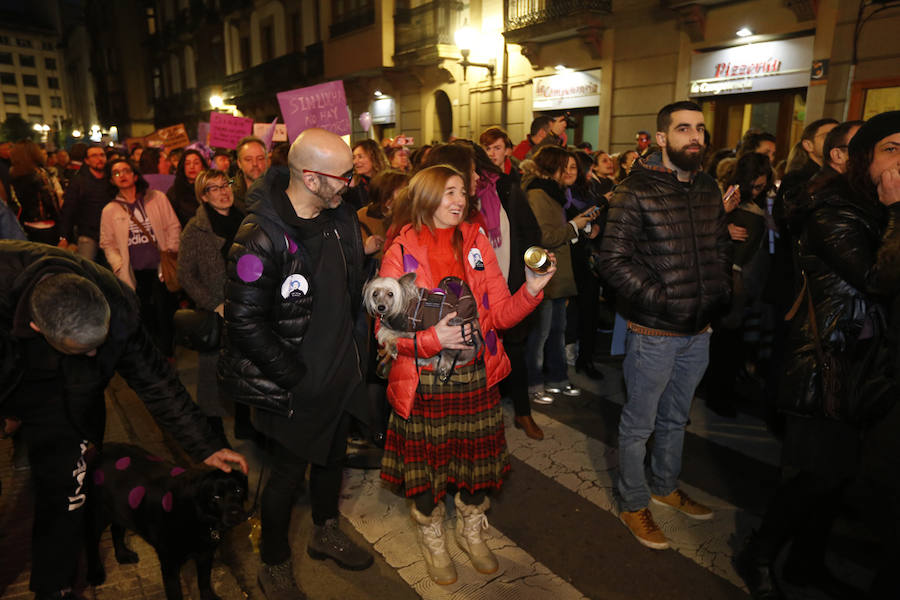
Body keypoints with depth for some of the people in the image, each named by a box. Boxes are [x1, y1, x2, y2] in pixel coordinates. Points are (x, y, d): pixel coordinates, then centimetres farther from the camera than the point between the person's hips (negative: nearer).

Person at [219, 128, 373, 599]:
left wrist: (351, 347, 7)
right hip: (294, 385, -7)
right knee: (289, 472, 12)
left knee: (333, 454, 24)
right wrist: (296, 378, -19)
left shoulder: (340, 216, -1)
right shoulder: (263, 237, -26)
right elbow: (245, 323, -25)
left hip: (340, 371, 7)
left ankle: (325, 532, 51)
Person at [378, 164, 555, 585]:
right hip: (424, 384, -3)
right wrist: (432, 338, -24)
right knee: (426, 467, 11)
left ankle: (470, 533, 44)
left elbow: (500, 313, -2)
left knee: (479, 460, 16)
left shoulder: (476, 243, 2)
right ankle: (433, 542, 40)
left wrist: (531, 290, -19)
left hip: (477, 377, 3)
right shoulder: (401, 252, -7)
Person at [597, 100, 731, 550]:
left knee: (676, 418, 23)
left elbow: (721, 248, 18)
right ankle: (634, 505, 28)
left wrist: (719, 292, 4)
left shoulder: (708, 189, 8)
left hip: (698, 331, 7)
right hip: (653, 332, -6)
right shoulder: (636, 191, -12)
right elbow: (614, 261, -18)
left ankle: (665, 487, 44)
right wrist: (661, 299, -21)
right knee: (639, 424, 8)